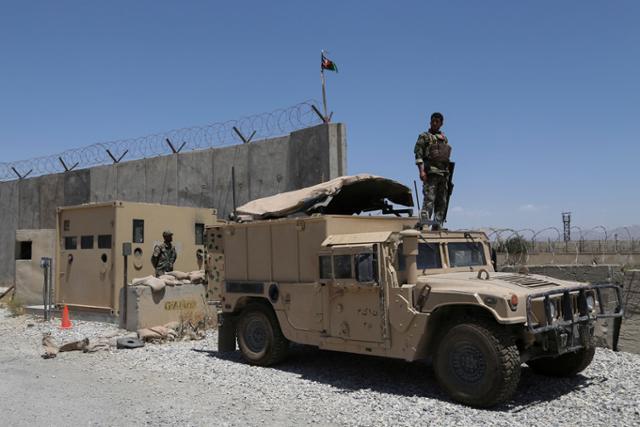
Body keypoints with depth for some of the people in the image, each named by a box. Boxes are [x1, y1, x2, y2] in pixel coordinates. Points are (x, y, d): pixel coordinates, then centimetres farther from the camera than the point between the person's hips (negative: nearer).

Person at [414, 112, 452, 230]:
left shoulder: (444, 139, 22)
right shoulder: (424, 136, 5)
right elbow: (418, 154, -5)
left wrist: (448, 177, 17)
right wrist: (421, 171, -18)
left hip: (443, 174, 6)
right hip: (430, 172, -6)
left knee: (442, 202, 3)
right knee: (429, 198, -19)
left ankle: (437, 226, 4)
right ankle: (424, 220, -25)